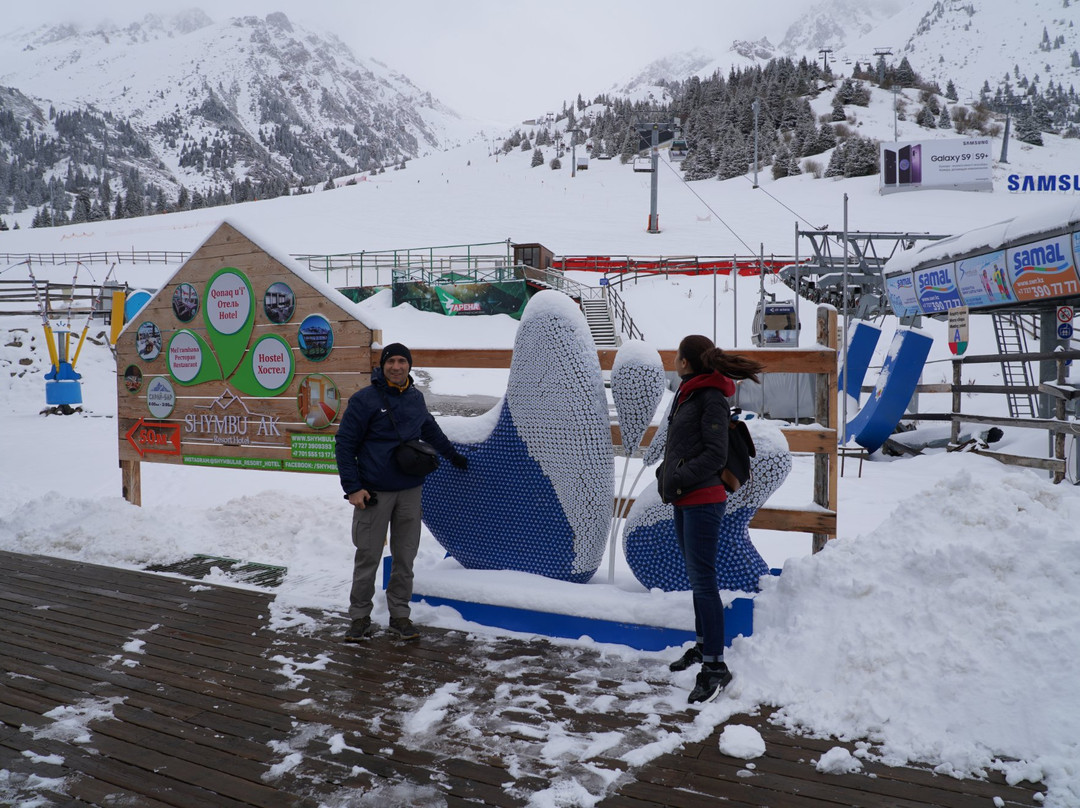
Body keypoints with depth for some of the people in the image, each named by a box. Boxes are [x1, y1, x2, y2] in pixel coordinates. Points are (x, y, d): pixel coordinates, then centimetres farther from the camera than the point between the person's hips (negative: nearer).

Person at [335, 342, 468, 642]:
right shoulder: (364, 400, -6)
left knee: (405, 557, 9)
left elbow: (430, 430, 28)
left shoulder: (415, 398, 9)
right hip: (374, 493, -4)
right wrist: (352, 488, -12)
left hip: (410, 491, 4)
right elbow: (344, 445, -6)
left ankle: (399, 615, 20)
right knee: (368, 557, 1)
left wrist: (452, 455, 38)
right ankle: (360, 616, 15)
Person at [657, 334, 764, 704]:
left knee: (703, 582, -8)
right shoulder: (687, 394, 13)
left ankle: (715, 666, -3)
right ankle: (704, 644, 31)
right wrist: (665, 474, 6)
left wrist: (678, 479, -18)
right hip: (684, 501, 10)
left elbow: (715, 454, -18)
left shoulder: (711, 398, -14)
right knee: (696, 577, 18)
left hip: (703, 501, -10)